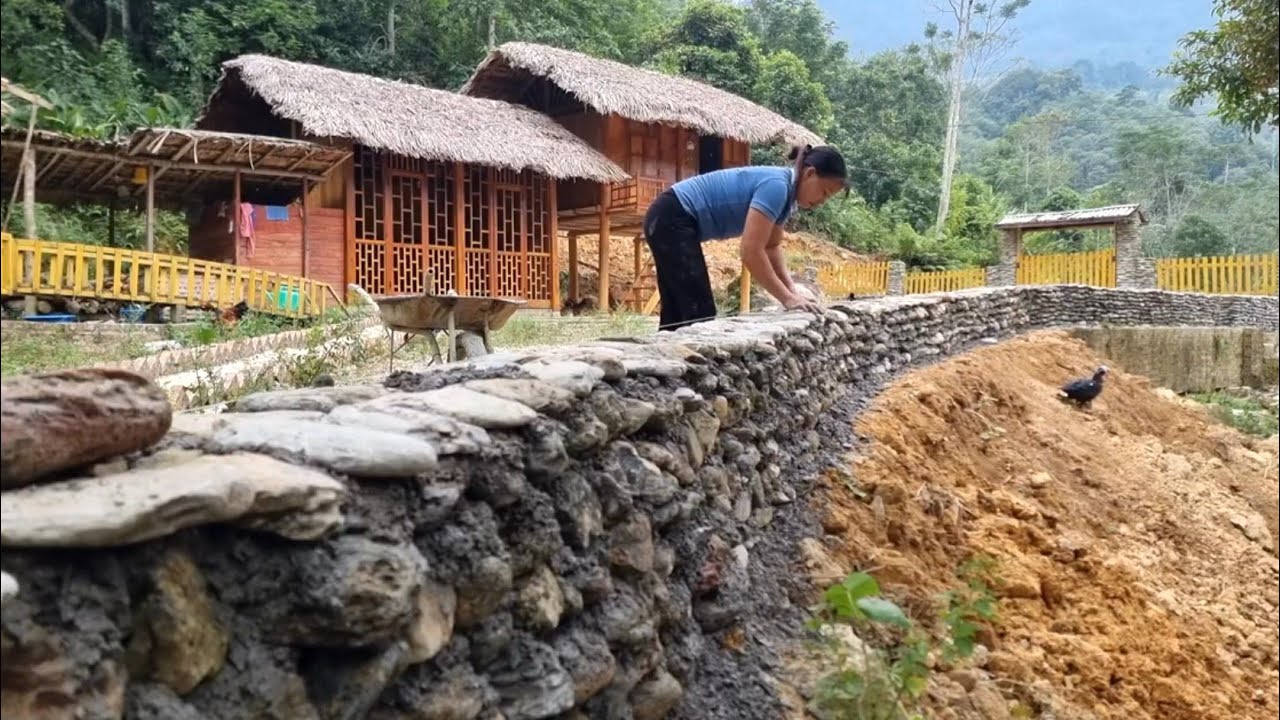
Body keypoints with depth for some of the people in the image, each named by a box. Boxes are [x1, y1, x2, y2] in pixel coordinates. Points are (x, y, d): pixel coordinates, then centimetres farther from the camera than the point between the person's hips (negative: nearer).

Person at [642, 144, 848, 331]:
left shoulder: (785, 192, 7)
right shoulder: (777, 186, -22)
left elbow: (771, 247, 12)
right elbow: (751, 252, -28)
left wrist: (793, 290, -1)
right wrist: (787, 298, -23)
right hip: (672, 221, -11)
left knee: (678, 313, 14)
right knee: (699, 313, -12)